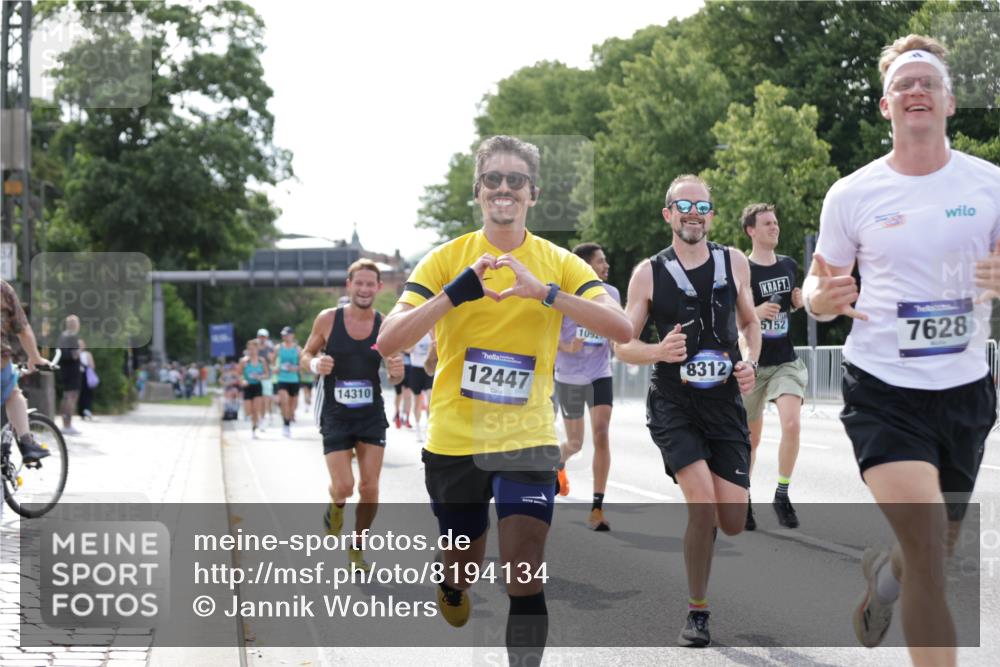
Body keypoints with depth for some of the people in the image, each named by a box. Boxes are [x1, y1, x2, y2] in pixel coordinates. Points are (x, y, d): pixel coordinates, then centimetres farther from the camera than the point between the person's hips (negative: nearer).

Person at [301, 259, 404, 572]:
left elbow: (394, 378, 6)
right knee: (343, 486, -9)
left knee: (369, 488, 1)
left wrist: (397, 370, -19)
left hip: (372, 415, 2)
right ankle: (335, 508, 29)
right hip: (336, 415, -2)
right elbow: (305, 355, 4)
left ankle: (357, 548, 22)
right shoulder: (328, 319, -7)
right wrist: (315, 364, -19)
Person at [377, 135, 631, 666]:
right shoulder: (446, 259, -1)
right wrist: (456, 293, -26)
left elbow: (621, 328, -14)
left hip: (527, 440, -1)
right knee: (462, 562, 16)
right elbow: (388, 341, -12)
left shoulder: (559, 263, 0)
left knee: (525, 577, -12)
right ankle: (451, 593, 51)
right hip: (452, 440, 1)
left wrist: (546, 292, -27)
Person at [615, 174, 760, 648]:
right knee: (703, 505, -20)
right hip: (673, 404, -3)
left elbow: (750, 322, 18)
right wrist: (659, 351, -20)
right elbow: (623, 346, 0)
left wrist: (751, 362, -2)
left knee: (733, 522, 0)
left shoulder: (734, 262, 4)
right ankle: (697, 612, -2)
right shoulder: (649, 273, -3)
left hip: (725, 402, 3)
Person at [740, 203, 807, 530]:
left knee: (792, 423, -20)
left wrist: (800, 301, 1)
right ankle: (743, 500, 28)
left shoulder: (789, 265, 7)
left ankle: (782, 495, -5)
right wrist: (755, 313, -23)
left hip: (786, 362, 3)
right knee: (751, 438, 9)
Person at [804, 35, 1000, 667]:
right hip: (882, 393, -3)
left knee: (934, 556, 18)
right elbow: (820, 285, 9)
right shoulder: (852, 195, -2)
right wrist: (822, 298, -15)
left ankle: (879, 575, 53)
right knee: (927, 550, -19)